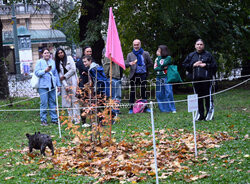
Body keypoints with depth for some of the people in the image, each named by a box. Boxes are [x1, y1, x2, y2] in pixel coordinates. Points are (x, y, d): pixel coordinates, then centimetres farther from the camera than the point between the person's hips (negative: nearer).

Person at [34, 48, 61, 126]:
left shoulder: (52, 62, 15)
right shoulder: (39, 62, 1)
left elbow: (56, 73, 18)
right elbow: (37, 73, -8)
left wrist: (58, 84, 15)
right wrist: (45, 71, -23)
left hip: (52, 85, 4)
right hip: (43, 86, -4)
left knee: (53, 102, 7)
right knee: (44, 103, -6)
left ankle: (54, 118, 14)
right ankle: (43, 120, 0)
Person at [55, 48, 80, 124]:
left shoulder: (69, 58, 5)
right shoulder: (58, 63, 13)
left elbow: (73, 69, -3)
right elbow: (60, 75, 5)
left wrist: (64, 76, -1)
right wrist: (65, 85, -6)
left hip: (72, 81, -4)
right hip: (64, 83, 4)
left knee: (74, 99, -10)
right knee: (67, 100, -1)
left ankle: (77, 118, -12)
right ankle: (71, 118, 1)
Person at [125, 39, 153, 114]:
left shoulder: (145, 54, 8)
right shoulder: (130, 55, 10)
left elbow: (150, 63, 11)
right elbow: (125, 64, 0)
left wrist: (144, 68, 2)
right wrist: (130, 63, -20)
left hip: (143, 75, 0)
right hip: (134, 75, 0)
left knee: (144, 91, 2)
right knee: (132, 92, -1)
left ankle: (145, 107, 10)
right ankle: (131, 108, 3)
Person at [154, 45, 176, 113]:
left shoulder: (168, 58, 0)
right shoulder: (157, 59, 14)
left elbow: (162, 65, -14)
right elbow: (155, 68, 4)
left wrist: (159, 57, -2)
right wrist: (162, 68, -11)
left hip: (166, 77, -5)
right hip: (159, 78, 5)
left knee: (169, 93, -9)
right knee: (159, 94, 3)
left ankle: (172, 109, -3)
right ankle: (163, 109, 11)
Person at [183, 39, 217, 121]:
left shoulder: (208, 55, 5)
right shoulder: (191, 55, 12)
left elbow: (214, 65, 2)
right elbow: (184, 65, 9)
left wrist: (206, 65, -11)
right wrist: (193, 65, -6)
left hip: (207, 79, -2)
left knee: (208, 96, -3)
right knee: (198, 97, 6)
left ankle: (209, 113, 4)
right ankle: (200, 115, 12)